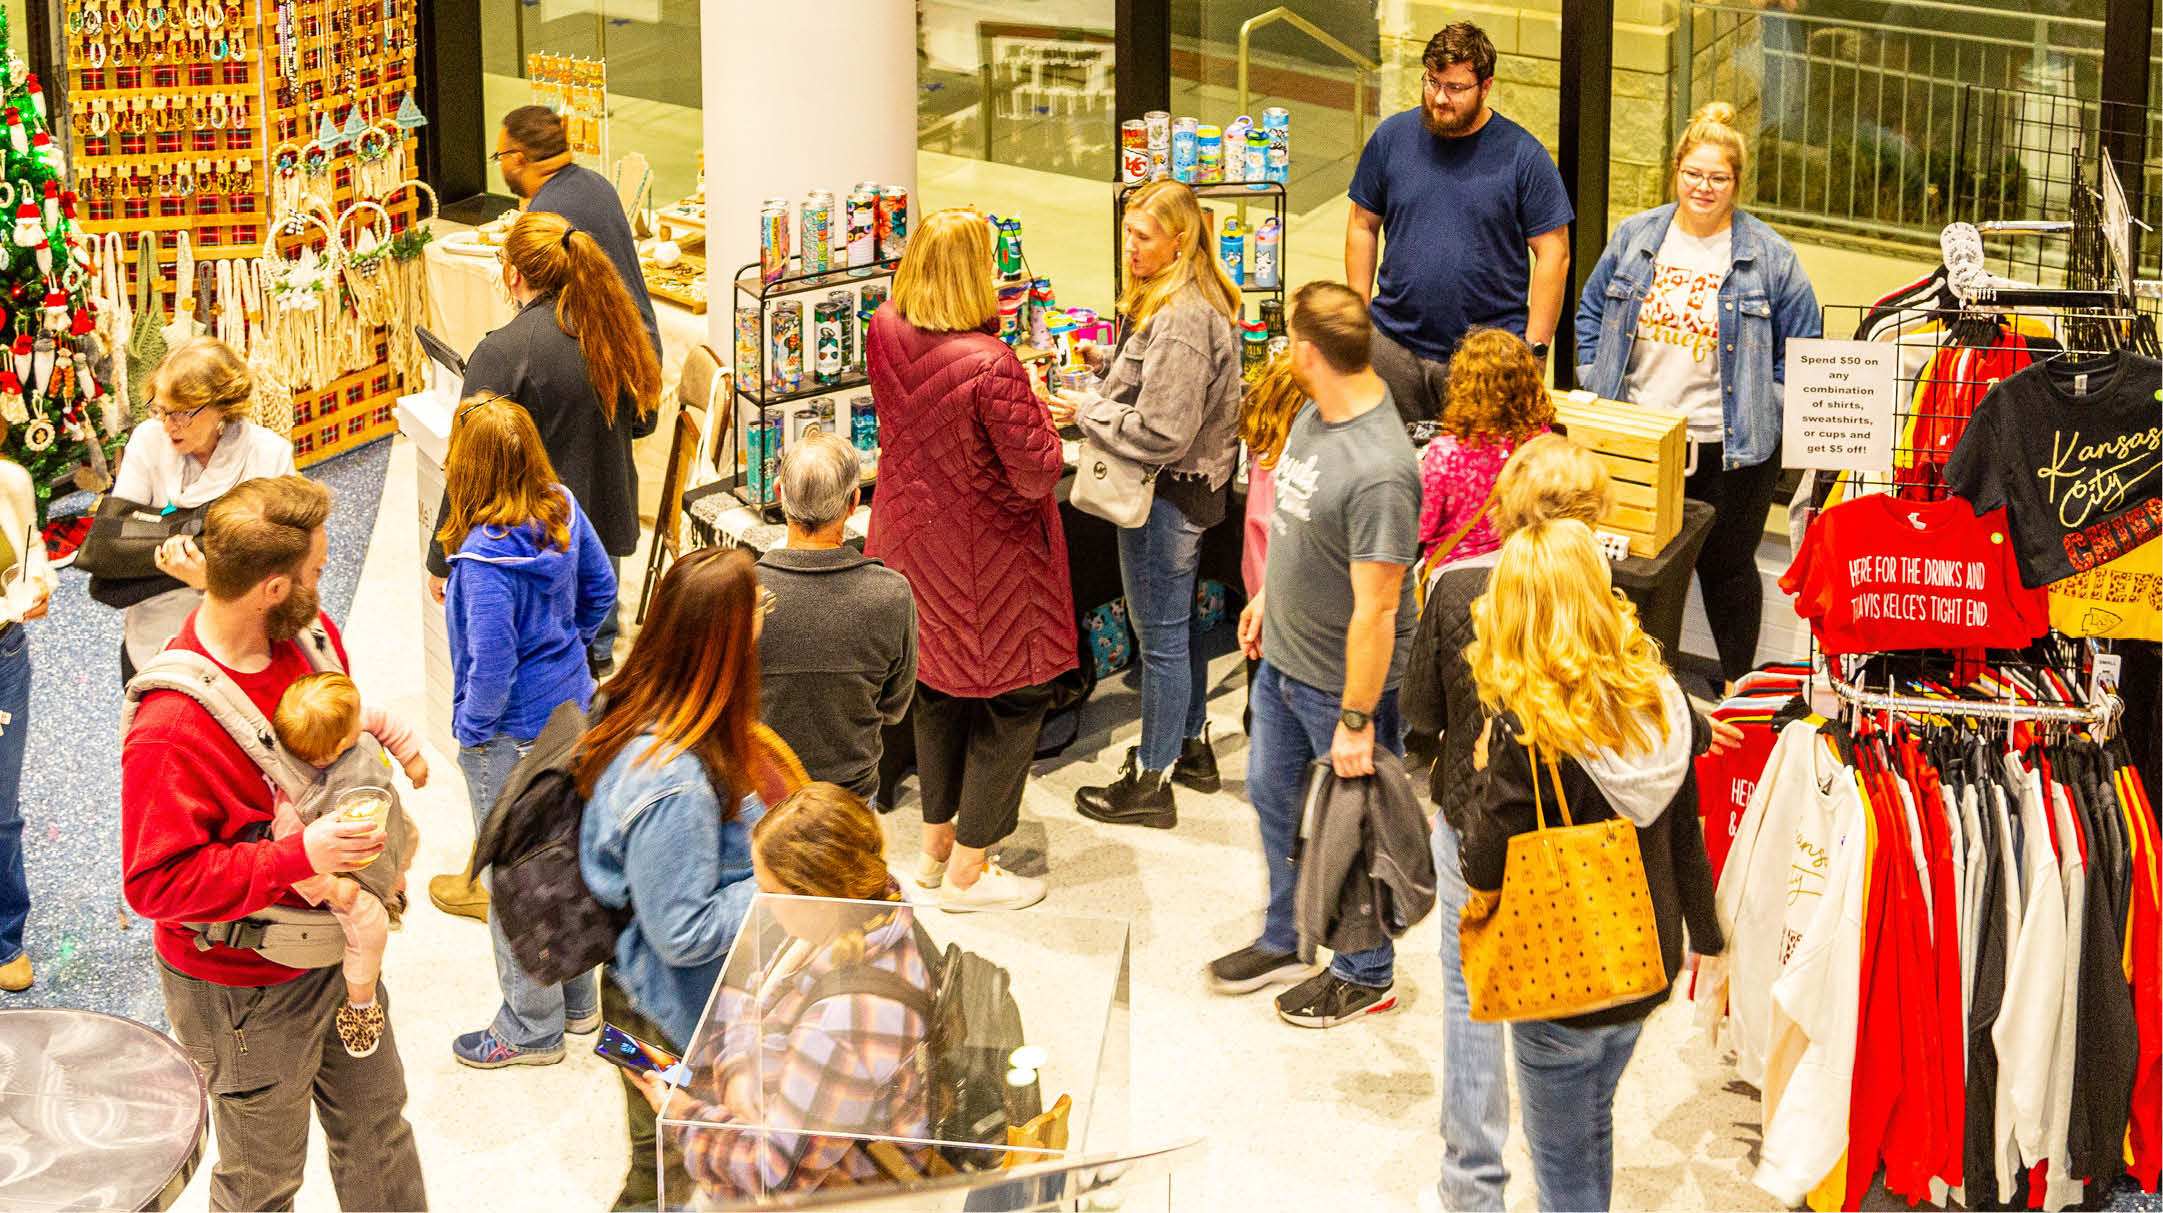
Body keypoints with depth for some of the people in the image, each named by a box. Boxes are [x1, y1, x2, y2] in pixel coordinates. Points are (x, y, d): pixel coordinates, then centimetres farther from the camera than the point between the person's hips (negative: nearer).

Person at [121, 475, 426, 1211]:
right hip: (246, 992, -7)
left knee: (378, 1123, 25)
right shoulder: (171, 728, -34)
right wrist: (299, 857, -34)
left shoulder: (311, 634, -7)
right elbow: (156, 882, -30)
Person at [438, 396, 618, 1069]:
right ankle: (576, 999, 38)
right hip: (570, 706, 8)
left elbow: (491, 661, -28)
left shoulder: (486, 557, -30)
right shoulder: (562, 510, -7)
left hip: (512, 735, -8)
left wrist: (472, 728, -13)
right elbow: (600, 589, 7)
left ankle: (532, 1028, 22)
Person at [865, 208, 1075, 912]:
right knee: (1013, 698, 9)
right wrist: (1037, 411, -6)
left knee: (939, 692, 23)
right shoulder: (990, 365, -30)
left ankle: (937, 844, 36)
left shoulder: (885, 332, -7)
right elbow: (1038, 472, -23)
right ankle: (968, 872, 16)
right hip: (986, 561, -7)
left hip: (914, 535, 7)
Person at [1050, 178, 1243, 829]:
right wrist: (1110, 365, 8)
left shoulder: (1180, 320, -27)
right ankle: (1190, 744, 39)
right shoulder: (1198, 299, 6)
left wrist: (1088, 412, -16)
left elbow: (1161, 433, -27)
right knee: (1180, 623, 24)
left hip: (1167, 493, -11)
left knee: (1161, 637, 1)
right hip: (1192, 484, 11)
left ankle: (1151, 781, 11)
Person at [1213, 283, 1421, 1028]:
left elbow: (1376, 609, -29)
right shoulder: (1315, 415, -4)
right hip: (1283, 657, 9)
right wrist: (1267, 595, 25)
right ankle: (1282, 943, 46)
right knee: (1273, 793, 25)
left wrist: (1356, 721, -24)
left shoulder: (1378, 471, -33)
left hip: (1345, 680, -9)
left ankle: (1367, 976, 32)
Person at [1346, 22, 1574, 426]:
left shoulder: (1522, 154, -4)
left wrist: (1535, 348, -7)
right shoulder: (1392, 137, 4)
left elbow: (1553, 255, -3)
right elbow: (1363, 227, 11)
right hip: (1395, 346, 3)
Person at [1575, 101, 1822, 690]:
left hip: (1731, 447, -2)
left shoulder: (1770, 257, -3)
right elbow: (1592, 310, 16)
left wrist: (1769, 409, -6)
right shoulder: (1634, 238, 5)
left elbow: (1802, 346, 3)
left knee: (1727, 566, 8)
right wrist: (1594, 383, 6)